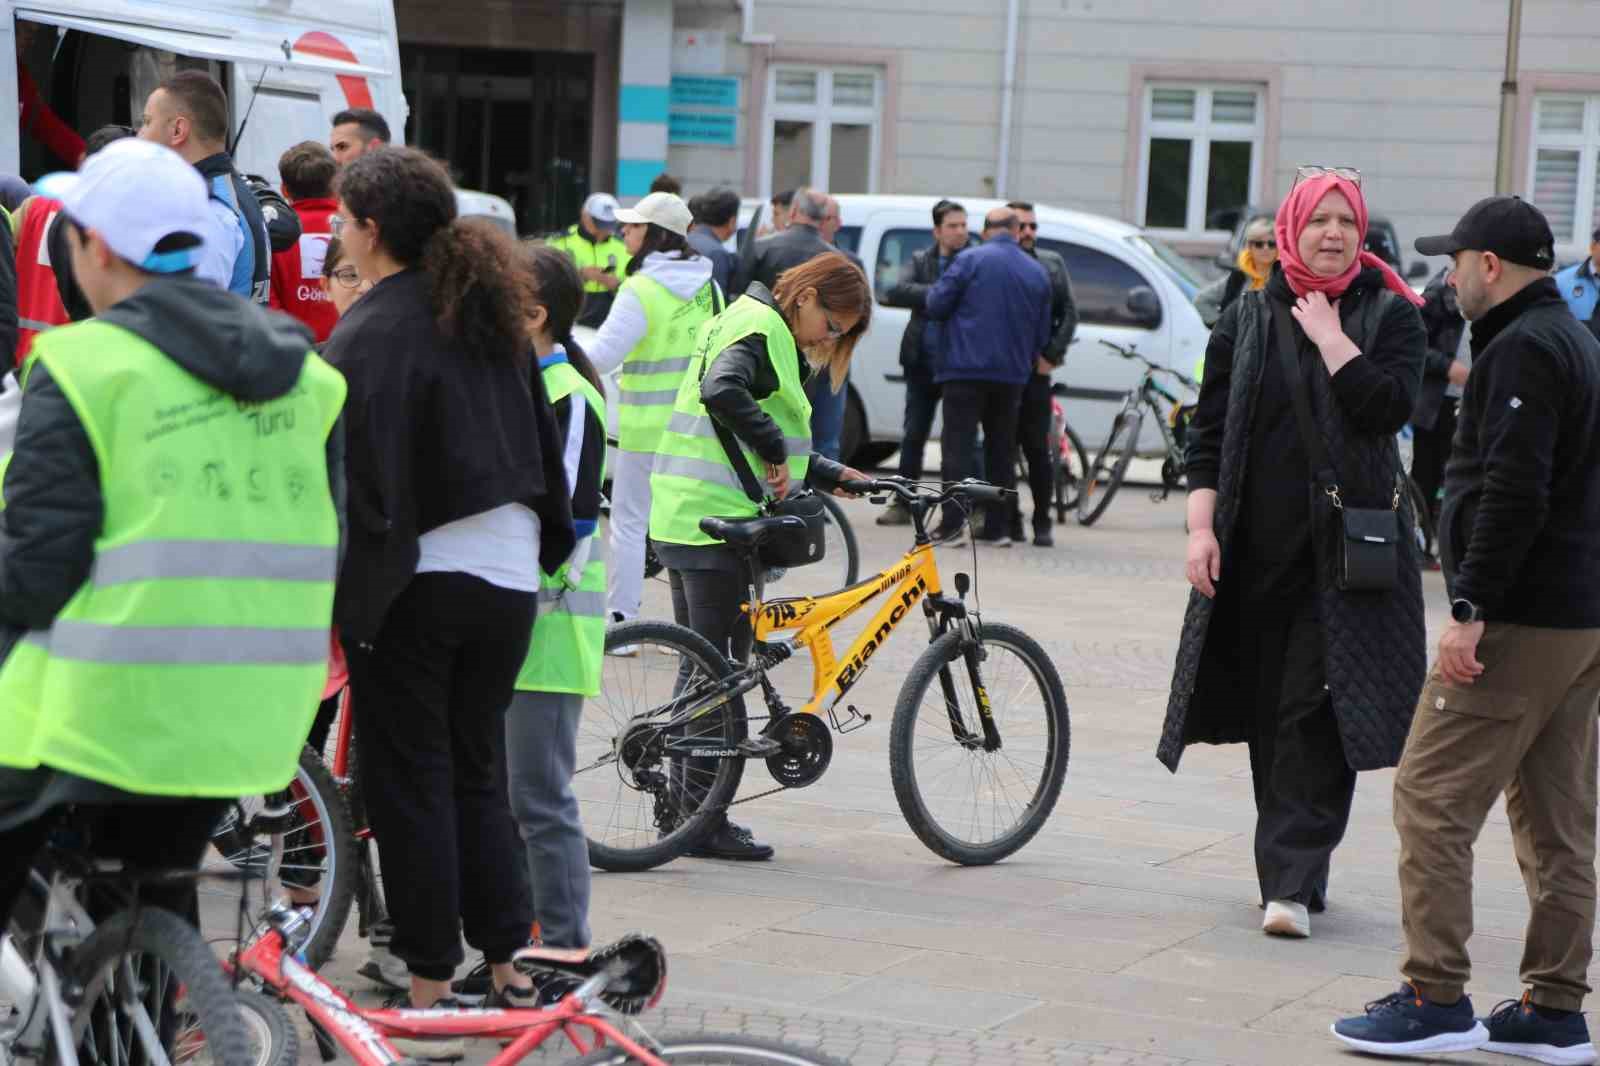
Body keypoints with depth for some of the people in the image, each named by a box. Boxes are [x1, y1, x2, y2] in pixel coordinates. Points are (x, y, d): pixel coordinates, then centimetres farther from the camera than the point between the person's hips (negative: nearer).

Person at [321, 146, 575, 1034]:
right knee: (478, 770, 17)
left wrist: (343, 595, -14)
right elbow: (541, 442, 16)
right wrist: (546, 541, 25)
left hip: (415, 579, -7)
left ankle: (431, 989, 7)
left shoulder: (368, 334, -15)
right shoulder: (491, 315, 10)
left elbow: (357, 476, -18)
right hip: (509, 569, 7)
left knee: (410, 778, 3)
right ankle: (509, 965, 18)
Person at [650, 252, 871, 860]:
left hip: (682, 516, 10)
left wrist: (828, 475, 15)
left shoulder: (749, 322, 21)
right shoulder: (762, 329, -12)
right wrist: (775, 450, -24)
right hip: (721, 520, -10)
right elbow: (723, 391, -34)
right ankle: (707, 825, -1)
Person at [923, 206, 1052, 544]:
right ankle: (998, 526, 12)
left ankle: (952, 523, -13)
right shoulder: (1038, 273, 9)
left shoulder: (970, 260, -7)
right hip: (1013, 375, 4)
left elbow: (936, 305, -7)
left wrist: (931, 295, 15)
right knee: (1002, 451, 12)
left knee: (958, 446, -4)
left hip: (967, 368, -4)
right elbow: (1042, 333, 14)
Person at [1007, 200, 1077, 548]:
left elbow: (1069, 313, 8)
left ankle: (1043, 522, 6)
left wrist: (1051, 356, -2)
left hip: (1036, 368, 1)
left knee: (1037, 449, -1)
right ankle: (1009, 520, 10)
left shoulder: (1053, 264, 10)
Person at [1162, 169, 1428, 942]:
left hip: (1343, 550, -3)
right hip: (1256, 549, 3)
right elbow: (1209, 429, 7)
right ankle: (1294, 869, 20)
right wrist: (1201, 526, -2)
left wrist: (1330, 335, -11)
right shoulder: (1248, 319, 9)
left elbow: (1388, 407, -15)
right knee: (1268, 711, 7)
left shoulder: (1390, 317, 2)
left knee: (1316, 713, -10)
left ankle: (1292, 880, -11)